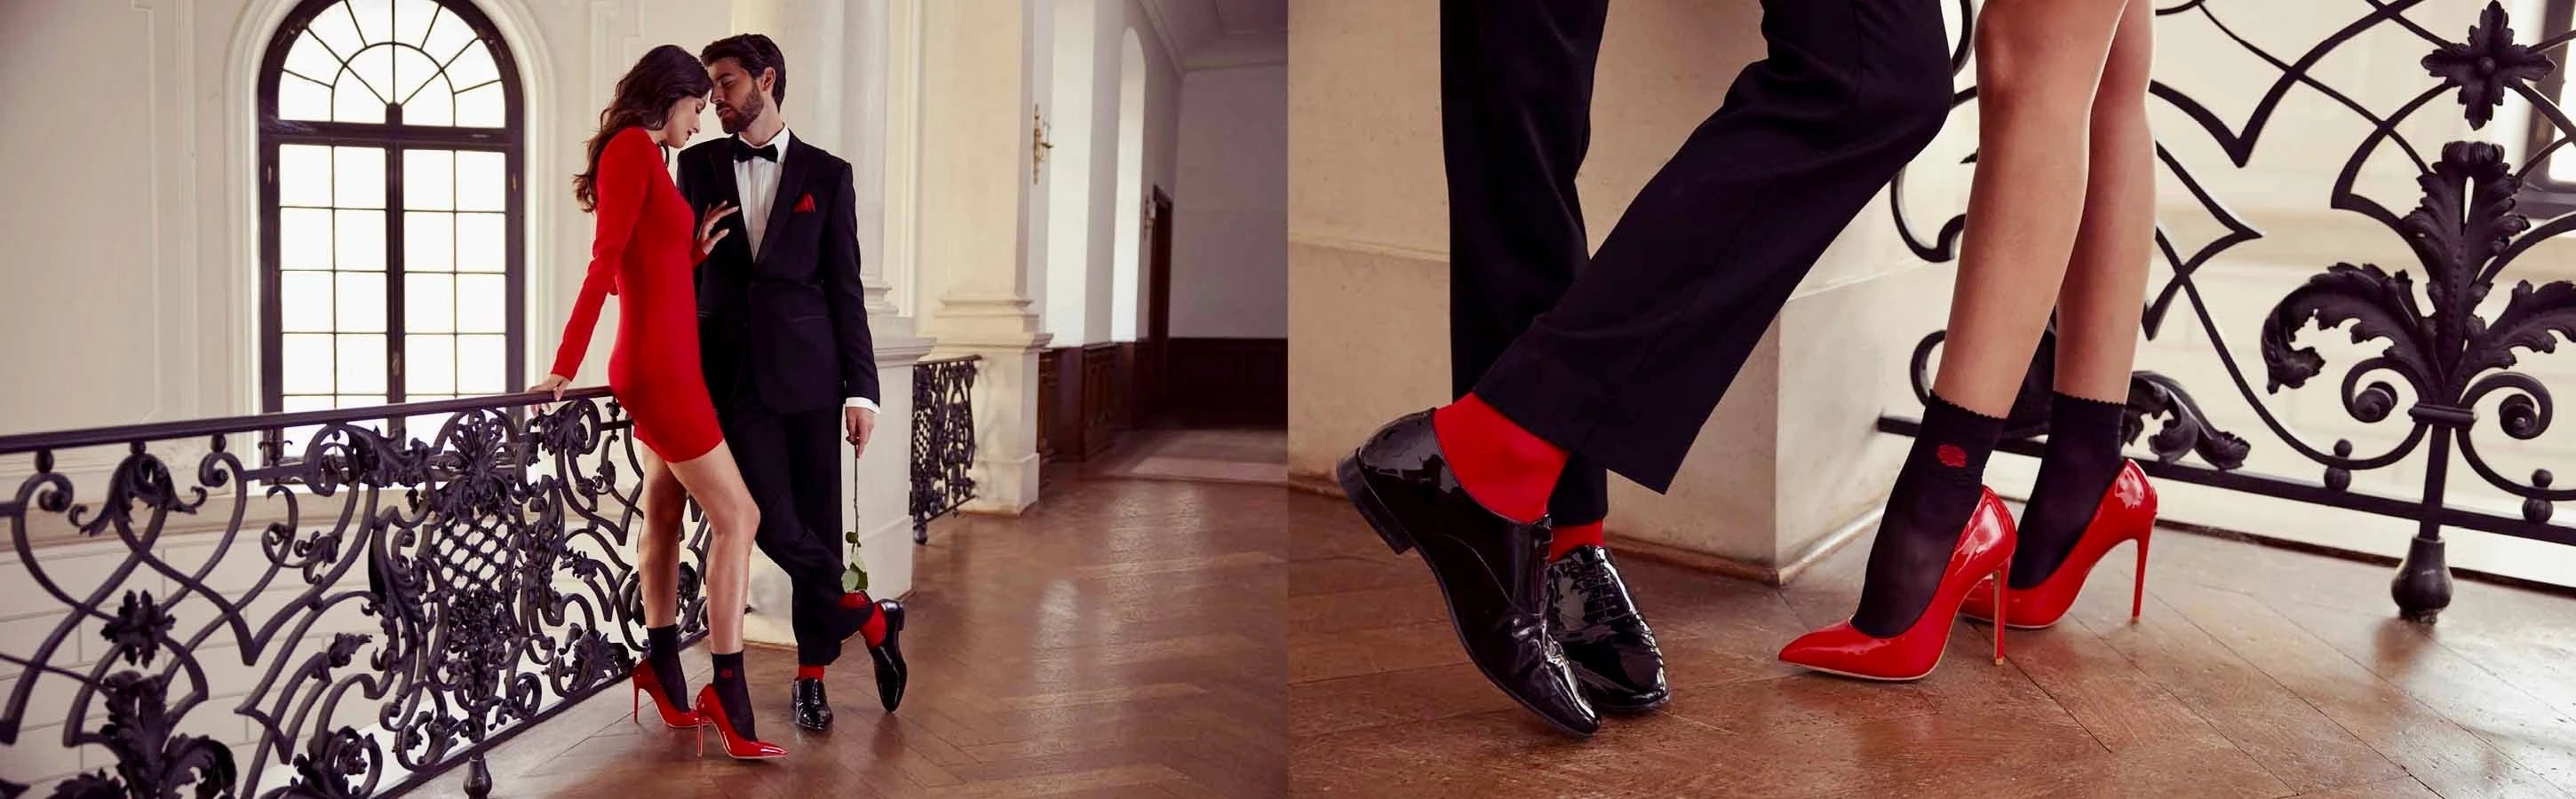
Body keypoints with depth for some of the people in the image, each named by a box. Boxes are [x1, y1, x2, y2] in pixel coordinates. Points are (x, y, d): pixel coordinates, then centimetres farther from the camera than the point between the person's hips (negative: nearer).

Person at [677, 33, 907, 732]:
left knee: (818, 525, 4)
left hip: (807, 371, -1)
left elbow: (845, 288, 3)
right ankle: (872, 621, 14)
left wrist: (861, 387, -3)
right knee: (775, 524, -8)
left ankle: (811, 674, 20)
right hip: (733, 374, 1)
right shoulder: (698, 165, 9)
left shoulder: (827, 174, 5)